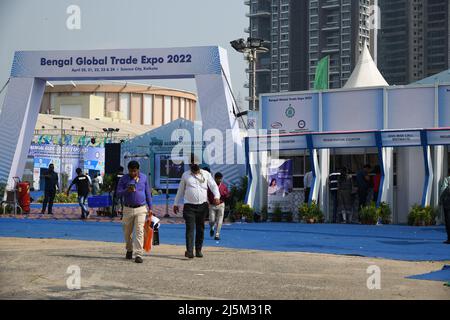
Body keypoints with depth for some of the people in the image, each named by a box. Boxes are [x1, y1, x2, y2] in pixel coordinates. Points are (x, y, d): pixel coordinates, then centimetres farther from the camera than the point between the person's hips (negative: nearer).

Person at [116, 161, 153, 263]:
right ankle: (129, 250, 32)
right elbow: (118, 192, -5)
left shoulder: (144, 178, 5)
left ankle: (139, 255, -13)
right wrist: (126, 191, -25)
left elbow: (148, 193, 12)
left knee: (139, 231, -10)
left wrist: (150, 207, 11)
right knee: (127, 232, 9)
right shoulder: (124, 179, 0)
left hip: (141, 209, 0)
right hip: (128, 209, 1)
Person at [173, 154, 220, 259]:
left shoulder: (206, 174, 8)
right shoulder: (185, 175, 9)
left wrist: (217, 196, -19)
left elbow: (213, 186, 0)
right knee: (190, 228, -13)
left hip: (203, 206, 2)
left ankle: (198, 250, 17)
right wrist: (176, 203, 15)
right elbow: (180, 190, 16)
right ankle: (189, 251, -22)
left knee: (200, 229, 7)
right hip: (189, 206, -2)